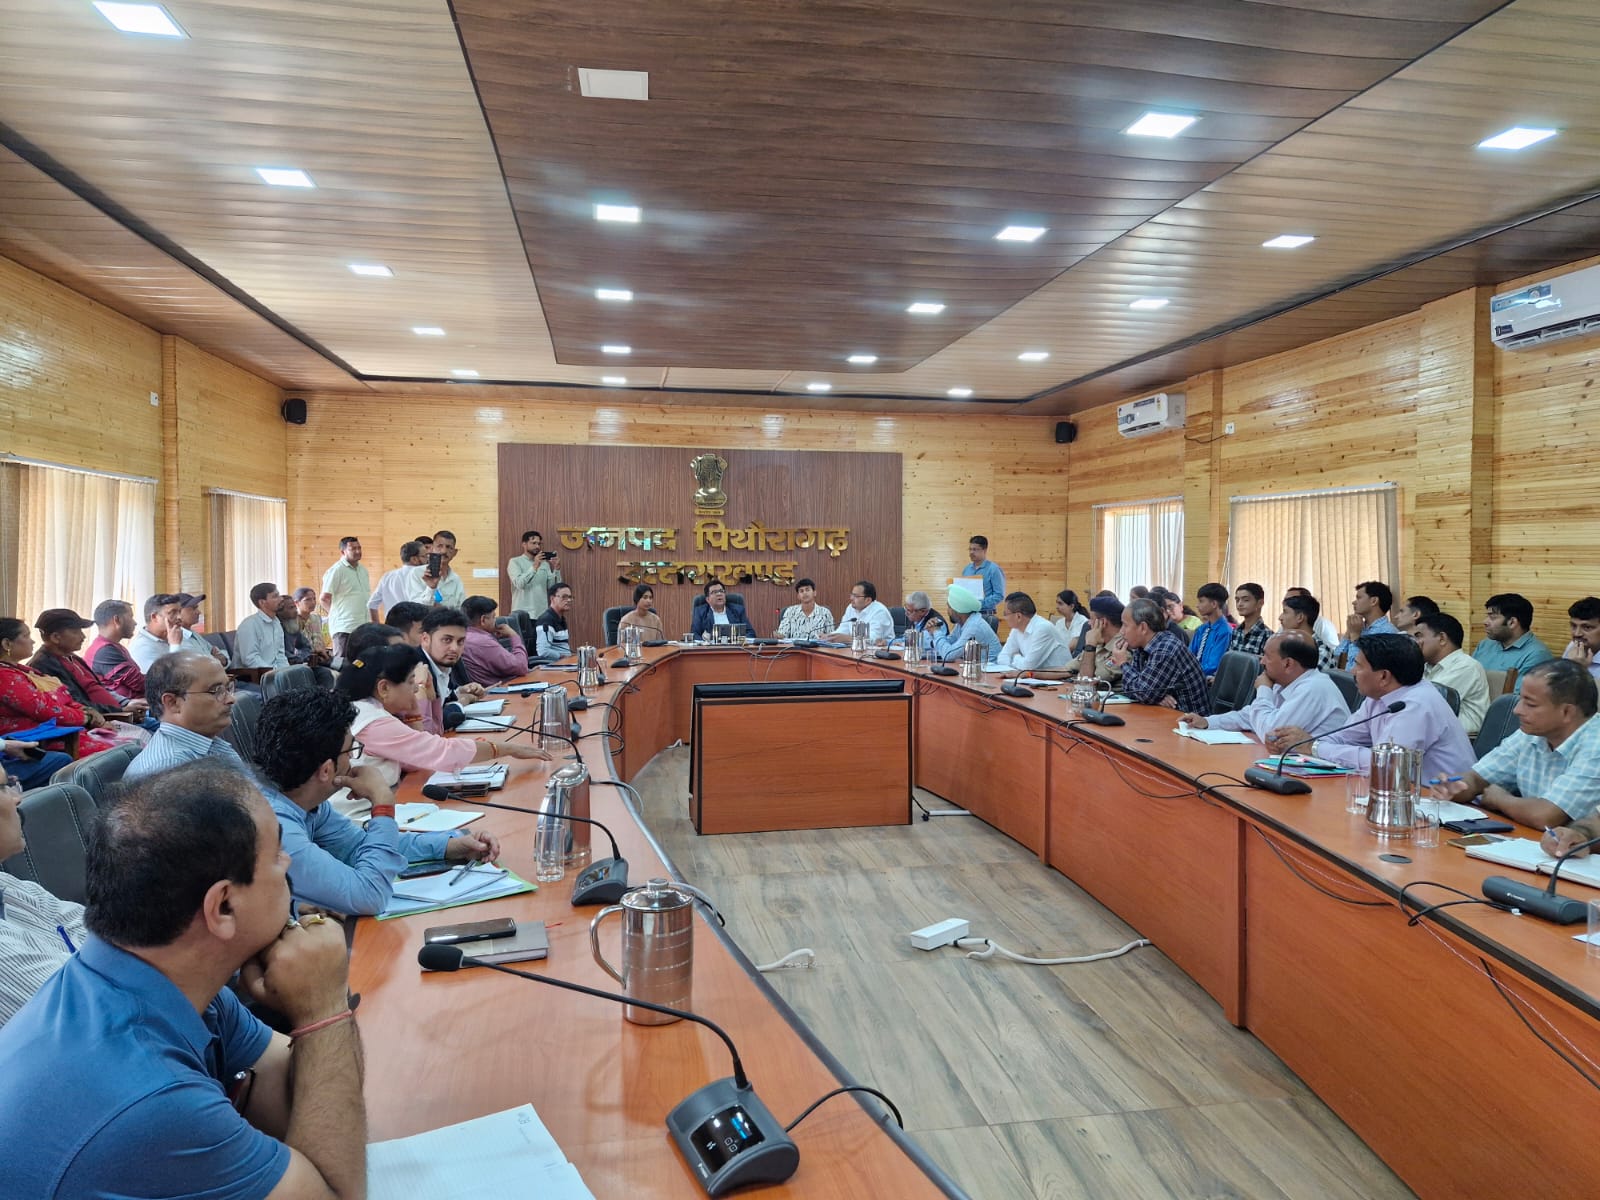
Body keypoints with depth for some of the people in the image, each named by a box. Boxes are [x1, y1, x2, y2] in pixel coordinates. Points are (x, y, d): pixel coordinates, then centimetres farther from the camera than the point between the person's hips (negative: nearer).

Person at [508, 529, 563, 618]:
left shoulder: (545, 564, 13)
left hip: (542, 613, 4)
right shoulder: (515, 562, 0)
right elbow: (519, 583, -15)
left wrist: (556, 568, -9)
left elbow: (553, 587, 4)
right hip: (522, 613, -4)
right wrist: (534, 567, -21)